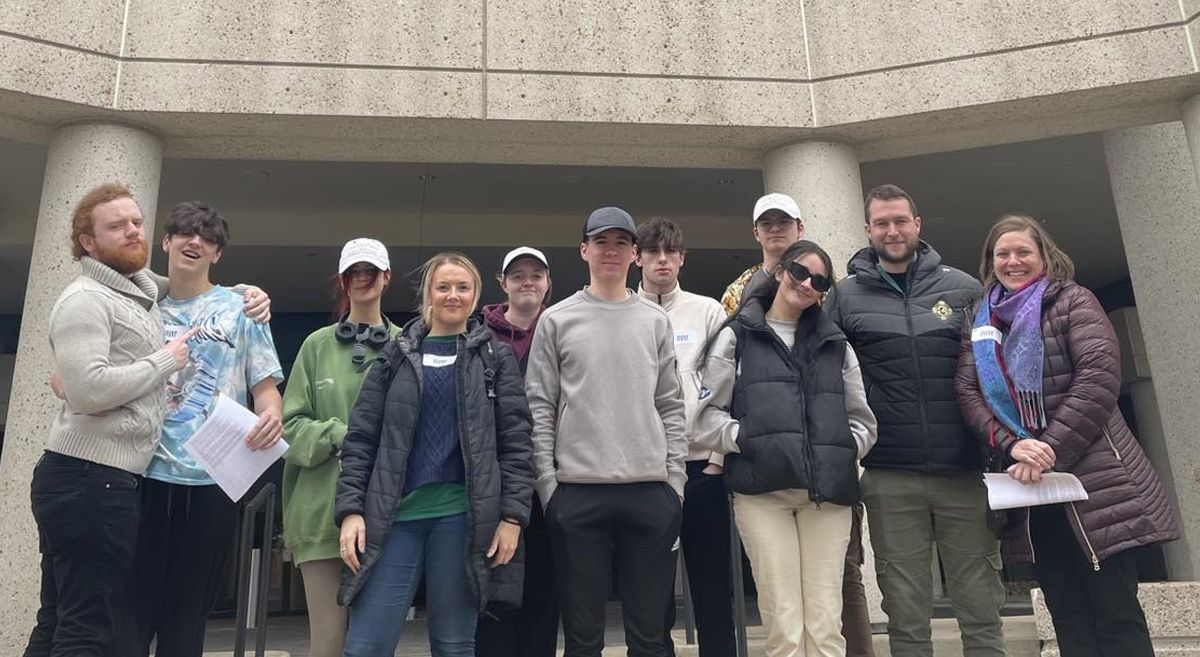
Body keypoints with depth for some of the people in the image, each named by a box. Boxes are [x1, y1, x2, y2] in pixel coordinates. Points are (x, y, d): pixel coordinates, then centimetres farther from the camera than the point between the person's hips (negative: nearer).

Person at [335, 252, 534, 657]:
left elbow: (515, 441, 2)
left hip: (461, 515, -1)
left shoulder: (496, 358, 7)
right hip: (395, 514, 1)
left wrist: (513, 515, -7)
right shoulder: (396, 356, 11)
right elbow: (361, 437, 6)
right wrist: (350, 510, -4)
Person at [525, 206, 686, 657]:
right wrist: (547, 483, -6)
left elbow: (670, 407, 10)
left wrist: (675, 481, 2)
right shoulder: (556, 320, 6)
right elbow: (539, 409, 2)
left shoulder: (655, 321, 12)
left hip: (651, 490, 2)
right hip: (577, 490, -1)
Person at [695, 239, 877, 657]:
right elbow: (707, 414, 5)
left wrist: (845, 450, 3)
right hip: (762, 490, -3)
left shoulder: (836, 345, 21)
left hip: (828, 492, 3)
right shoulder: (736, 337, 10)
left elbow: (862, 419, 21)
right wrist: (749, 441, -10)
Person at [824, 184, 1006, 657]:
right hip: (889, 479, -1)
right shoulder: (845, 296, 5)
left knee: (981, 609, 8)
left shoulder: (963, 288, 8)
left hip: (965, 472, 1)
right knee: (906, 616, 7)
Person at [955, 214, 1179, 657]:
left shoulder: (1072, 301, 2)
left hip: (1095, 479, -4)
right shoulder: (981, 321, 15)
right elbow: (968, 392, 3)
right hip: (1028, 486, 4)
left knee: (1118, 616, -1)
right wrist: (1012, 445, -14)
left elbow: (1100, 376, -11)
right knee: (1069, 621, 8)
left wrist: (1052, 448, -19)